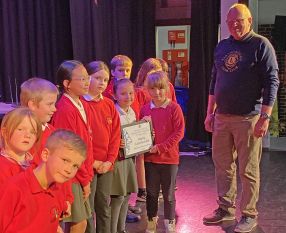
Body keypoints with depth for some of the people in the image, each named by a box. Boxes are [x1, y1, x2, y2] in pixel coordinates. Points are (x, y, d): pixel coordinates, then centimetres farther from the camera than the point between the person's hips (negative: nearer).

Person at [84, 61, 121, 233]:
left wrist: (110, 161, -3)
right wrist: (91, 162, -13)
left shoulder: (109, 105, 7)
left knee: (105, 207, 15)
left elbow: (115, 135, 8)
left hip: (106, 165, 5)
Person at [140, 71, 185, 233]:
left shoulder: (174, 108, -8)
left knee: (169, 194, 9)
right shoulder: (145, 109, 2)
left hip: (169, 158, -3)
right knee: (151, 193, 13)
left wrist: (161, 147, -17)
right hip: (150, 158, 3)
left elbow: (179, 132, -12)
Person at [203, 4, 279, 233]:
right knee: (223, 165, 12)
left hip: (248, 119, -6)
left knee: (248, 170, 2)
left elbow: (272, 82, -10)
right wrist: (210, 112, 14)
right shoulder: (221, 47, 12)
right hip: (221, 117, 6)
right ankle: (226, 209, 26)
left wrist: (265, 117, -15)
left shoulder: (261, 45, -5)